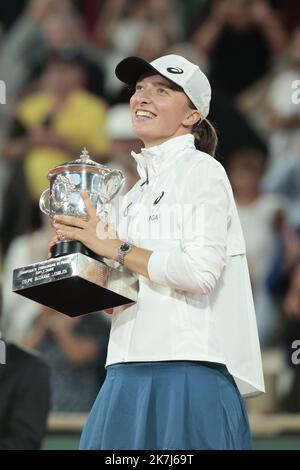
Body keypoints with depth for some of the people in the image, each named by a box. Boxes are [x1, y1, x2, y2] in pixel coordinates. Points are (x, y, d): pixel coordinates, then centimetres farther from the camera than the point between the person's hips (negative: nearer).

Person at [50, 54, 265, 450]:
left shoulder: (200, 170, -2)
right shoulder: (139, 190, 20)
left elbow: (200, 271, -15)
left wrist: (113, 247, -10)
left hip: (188, 365, -7)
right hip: (133, 367, 7)